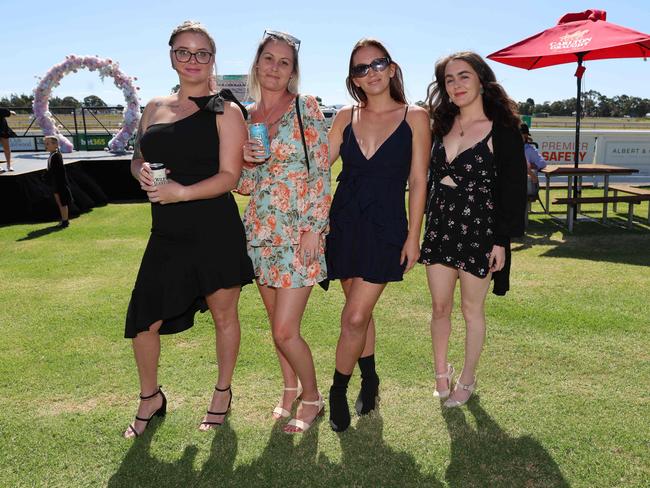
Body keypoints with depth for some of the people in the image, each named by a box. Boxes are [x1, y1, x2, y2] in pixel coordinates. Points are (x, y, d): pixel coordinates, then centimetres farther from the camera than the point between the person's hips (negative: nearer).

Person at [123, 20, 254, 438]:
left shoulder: (225, 112, -2)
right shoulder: (155, 109, 13)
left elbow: (229, 176, -11)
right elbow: (139, 158, 21)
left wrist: (182, 192, -25)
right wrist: (143, 173, -3)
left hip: (216, 232, -4)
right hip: (167, 235, 5)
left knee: (224, 315, 10)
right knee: (144, 322, 6)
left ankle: (223, 393, 34)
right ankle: (151, 398, 32)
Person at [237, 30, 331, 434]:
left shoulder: (306, 107, -4)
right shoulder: (248, 117, 10)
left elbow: (321, 172, -8)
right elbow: (244, 185, 13)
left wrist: (313, 228, -14)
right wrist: (247, 160, -9)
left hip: (299, 232, -5)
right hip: (261, 231, 6)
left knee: (285, 330, -7)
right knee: (277, 323, 15)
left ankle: (312, 397, 17)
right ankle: (290, 389, 37)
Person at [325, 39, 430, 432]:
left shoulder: (414, 117, -1)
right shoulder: (346, 118, 7)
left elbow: (418, 181, -3)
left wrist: (413, 236, -6)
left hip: (386, 227, -3)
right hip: (345, 223, 4)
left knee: (355, 318, -7)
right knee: (360, 311, 14)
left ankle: (338, 392, 15)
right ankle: (369, 378, 35)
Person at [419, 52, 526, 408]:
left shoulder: (502, 130, -8)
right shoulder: (443, 126, 8)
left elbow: (514, 188, -9)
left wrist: (501, 241, -12)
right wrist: (426, 226, 12)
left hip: (479, 229, -4)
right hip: (440, 227, 5)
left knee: (472, 309, 9)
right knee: (440, 307, 10)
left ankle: (467, 379, 27)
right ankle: (441, 374, 29)